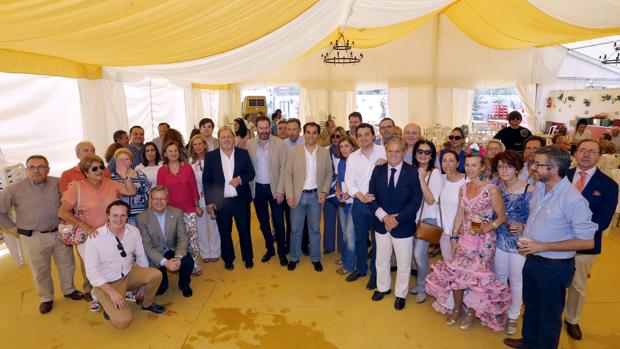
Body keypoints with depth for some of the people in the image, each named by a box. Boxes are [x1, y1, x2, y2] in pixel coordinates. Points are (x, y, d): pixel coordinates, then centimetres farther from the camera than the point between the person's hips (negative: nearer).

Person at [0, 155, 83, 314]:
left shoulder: (58, 183, -3)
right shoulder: (15, 189, -10)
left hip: (60, 233, 2)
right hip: (34, 238, -2)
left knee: (66, 264, 17)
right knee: (40, 271, 12)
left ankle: (69, 290, 39)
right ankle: (46, 298, 34)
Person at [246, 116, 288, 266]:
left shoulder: (279, 143, -9)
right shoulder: (249, 144, -1)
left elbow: (283, 168, -8)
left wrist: (280, 190, -11)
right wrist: (249, 189, -3)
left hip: (274, 187, -3)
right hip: (257, 188, 3)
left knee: (278, 222, 4)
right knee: (263, 221, 15)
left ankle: (281, 251, 22)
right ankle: (269, 248, 33)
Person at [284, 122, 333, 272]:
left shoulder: (325, 152, 0)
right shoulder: (293, 151, -5)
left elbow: (329, 173, 7)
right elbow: (288, 174, -4)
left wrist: (324, 191, -5)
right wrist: (289, 195, -11)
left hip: (315, 195, 1)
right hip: (298, 195, -1)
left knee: (315, 229, 11)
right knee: (295, 229, 9)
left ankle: (316, 258, 27)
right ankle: (294, 258, 27)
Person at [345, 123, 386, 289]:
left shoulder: (384, 152, -5)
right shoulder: (352, 157, 5)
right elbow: (349, 181, 2)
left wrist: (385, 162, -23)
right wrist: (361, 196, -12)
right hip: (359, 203, 3)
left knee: (377, 239, 7)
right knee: (360, 238, 17)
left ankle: (375, 273, 26)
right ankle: (361, 268, 37)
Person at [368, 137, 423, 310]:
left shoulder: (413, 172, -10)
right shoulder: (378, 170, -1)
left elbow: (416, 200, -13)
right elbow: (371, 197, -3)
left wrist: (397, 219, -18)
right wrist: (384, 216, -16)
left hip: (403, 226, -3)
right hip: (382, 223, 3)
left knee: (403, 264, 11)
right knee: (381, 260, 19)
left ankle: (401, 294, 34)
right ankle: (383, 288, 42)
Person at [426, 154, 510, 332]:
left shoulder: (491, 189, -13)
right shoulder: (463, 188, 5)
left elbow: (501, 217, -8)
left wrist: (488, 227, -25)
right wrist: (454, 237, 6)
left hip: (484, 241, -5)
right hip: (464, 239, 5)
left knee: (477, 276, 4)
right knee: (455, 272, 7)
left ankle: (473, 311, 29)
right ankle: (456, 308, 28)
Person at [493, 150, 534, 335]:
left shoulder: (529, 190, -17)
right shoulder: (496, 187, -4)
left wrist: (522, 227, -28)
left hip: (519, 242, -4)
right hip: (499, 240, 4)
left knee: (516, 280, 12)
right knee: (500, 277, 19)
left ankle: (513, 316, 33)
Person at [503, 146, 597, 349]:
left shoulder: (573, 200, -24)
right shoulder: (539, 187, -2)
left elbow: (587, 242, -22)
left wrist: (542, 246, -23)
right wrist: (525, 237, 2)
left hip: (554, 266, -7)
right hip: (532, 259, 7)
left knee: (549, 315, 14)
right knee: (530, 306, 26)